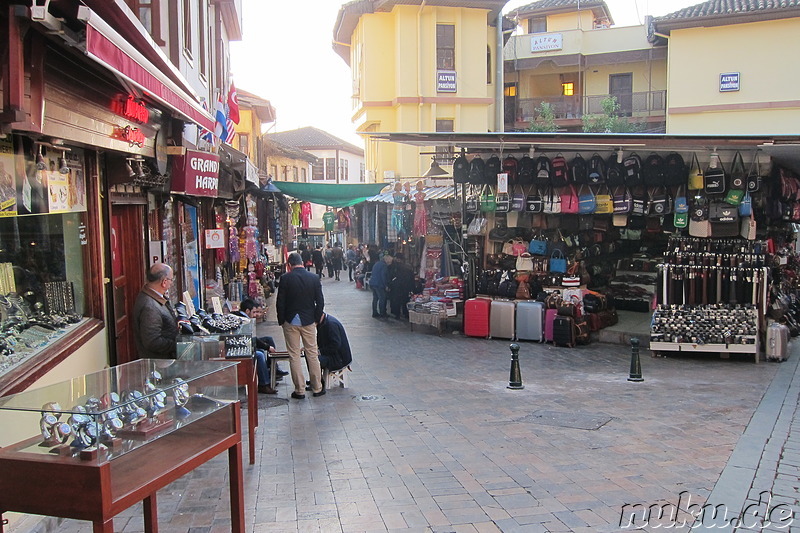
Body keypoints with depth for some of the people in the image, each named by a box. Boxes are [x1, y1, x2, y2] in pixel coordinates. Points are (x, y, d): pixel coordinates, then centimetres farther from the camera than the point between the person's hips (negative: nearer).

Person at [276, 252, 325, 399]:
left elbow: (280, 302, -7)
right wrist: (316, 319, 11)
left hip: (290, 321, -2)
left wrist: (281, 321, 4)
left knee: (294, 356, 5)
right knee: (312, 354, 11)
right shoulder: (314, 278, -2)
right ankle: (317, 388, 16)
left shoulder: (285, 278, -9)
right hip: (309, 321, 2)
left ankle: (300, 390, 8)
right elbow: (320, 301, 0)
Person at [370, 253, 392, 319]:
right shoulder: (384, 265, -12)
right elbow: (383, 276, -17)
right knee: (382, 298, -2)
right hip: (379, 284, -9)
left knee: (375, 298, 13)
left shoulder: (377, 263, 16)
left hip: (372, 283, 9)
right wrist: (386, 285, -9)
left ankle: (375, 313, 16)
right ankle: (382, 314, 1)